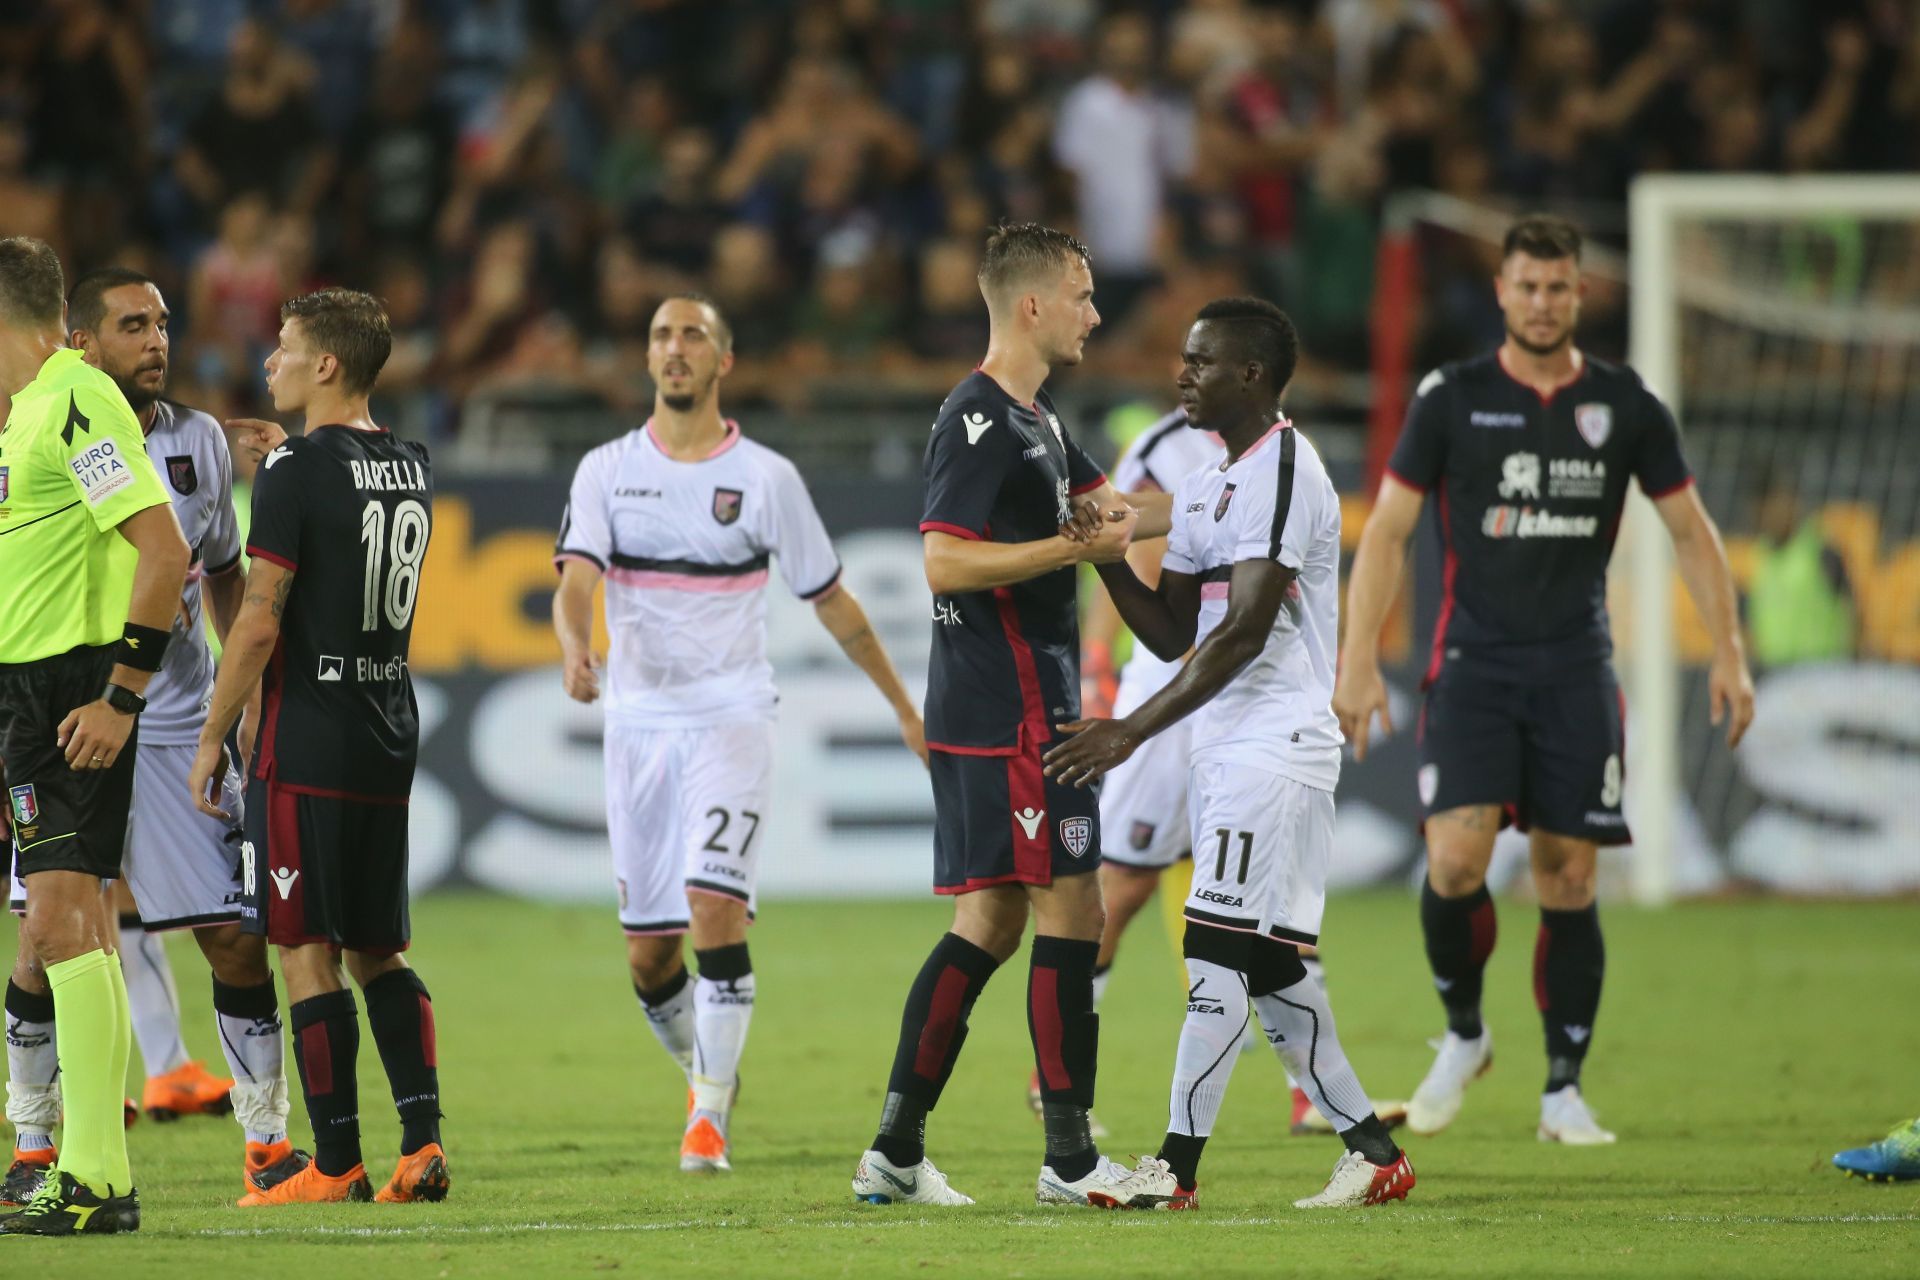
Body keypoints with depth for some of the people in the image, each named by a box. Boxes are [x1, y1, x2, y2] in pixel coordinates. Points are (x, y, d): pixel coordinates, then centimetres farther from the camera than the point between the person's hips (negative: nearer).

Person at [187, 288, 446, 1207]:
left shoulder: (297, 471, -12)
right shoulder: (412, 468, 10)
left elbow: (260, 621, -15)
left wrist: (212, 739, -7)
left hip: (308, 743, -7)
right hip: (391, 740, 7)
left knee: (308, 951, -3)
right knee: (376, 950, 13)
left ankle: (336, 1164, -3)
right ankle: (422, 1142, 3)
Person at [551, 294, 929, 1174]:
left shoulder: (766, 478, 2)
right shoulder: (606, 471, 4)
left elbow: (832, 603, 11)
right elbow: (575, 581, -10)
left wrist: (903, 705, 14)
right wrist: (576, 649, -32)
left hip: (732, 718, -2)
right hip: (639, 723, 2)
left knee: (715, 906, -20)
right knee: (648, 953, 3)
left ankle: (710, 1120, -14)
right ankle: (706, 1077, 30)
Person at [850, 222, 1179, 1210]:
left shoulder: (1033, 420, 17)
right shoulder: (979, 420, -15)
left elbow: (1104, 513, 27)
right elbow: (944, 563, -22)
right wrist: (1072, 547, -21)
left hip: (1024, 710, 10)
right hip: (1009, 712, -10)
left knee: (990, 922, 10)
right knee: (1069, 912, -7)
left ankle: (895, 1150, 10)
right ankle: (1069, 1158, -3)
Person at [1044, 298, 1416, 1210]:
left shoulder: (1282, 471, -13)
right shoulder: (1203, 486, 18)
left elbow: (1246, 630, -21)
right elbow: (1173, 634, 21)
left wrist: (1133, 730, -24)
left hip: (1273, 749, -10)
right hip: (1226, 750, 10)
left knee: (1219, 950, -11)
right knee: (1267, 965, 9)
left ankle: (1177, 1167, -12)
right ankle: (1371, 1150, 14)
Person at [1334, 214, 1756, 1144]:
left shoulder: (1625, 404, 4)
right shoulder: (1452, 399, 0)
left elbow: (1690, 530, 11)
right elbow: (1386, 530, 2)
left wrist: (1728, 653, 3)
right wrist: (1359, 661, -7)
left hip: (1576, 670, 1)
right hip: (1474, 664, -1)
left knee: (1569, 880, -1)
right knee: (1457, 857, -17)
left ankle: (1564, 1090, 9)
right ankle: (1462, 1034, 8)